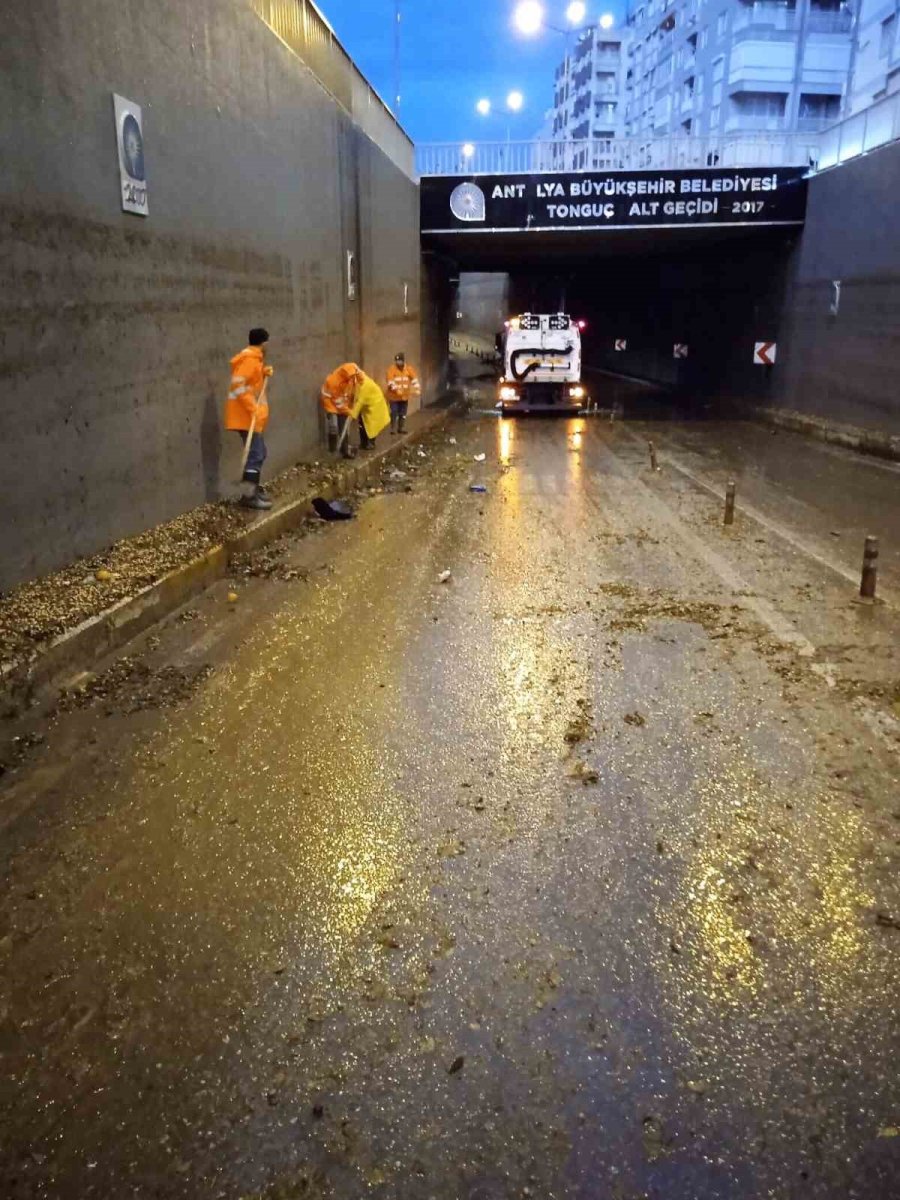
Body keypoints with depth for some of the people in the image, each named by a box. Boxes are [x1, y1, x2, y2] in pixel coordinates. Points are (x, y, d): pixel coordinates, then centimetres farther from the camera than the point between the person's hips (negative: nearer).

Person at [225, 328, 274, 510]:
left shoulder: (254, 359, 15)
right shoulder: (250, 359, -15)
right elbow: (238, 384, -24)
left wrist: (264, 373, 9)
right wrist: (253, 408, -25)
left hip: (252, 416, 10)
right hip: (246, 416, -10)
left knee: (259, 453, 17)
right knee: (255, 454, -13)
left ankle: (253, 489, 26)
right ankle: (248, 496, -14)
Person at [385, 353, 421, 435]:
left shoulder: (409, 369, -1)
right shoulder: (392, 369, -11)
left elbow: (414, 379, -7)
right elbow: (390, 382, -20)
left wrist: (417, 389, -20)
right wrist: (396, 389, -33)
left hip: (404, 396, 3)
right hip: (394, 396, -3)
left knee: (403, 413, 12)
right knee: (394, 413, -3)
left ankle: (401, 428, 24)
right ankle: (393, 428, 7)